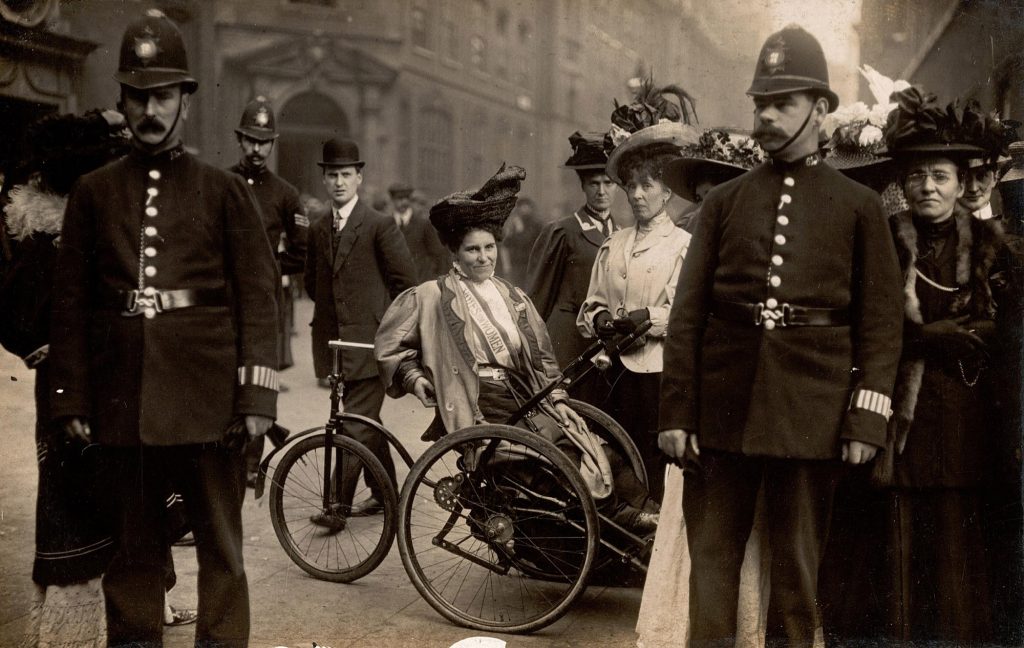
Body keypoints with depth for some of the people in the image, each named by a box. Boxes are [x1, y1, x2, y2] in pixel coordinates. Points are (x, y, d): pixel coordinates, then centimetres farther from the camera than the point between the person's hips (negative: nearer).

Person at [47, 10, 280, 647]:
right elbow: (71, 300, 8)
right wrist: (72, 398, 3)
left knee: (220, 539, 6)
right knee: (134, 538, 12)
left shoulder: (225, 190, 2)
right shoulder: (93, 192, 8)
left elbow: (258, 296, -2)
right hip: (124, 394, 2)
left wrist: (257, 395, -9)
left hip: (207, 390, -2)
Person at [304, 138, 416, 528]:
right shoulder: (317, 226, 10)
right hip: (333, 339, 6)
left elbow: (406, 281, -3)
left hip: (369, 339, -6)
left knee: (356, 423, -10)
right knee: (366, 421, 15)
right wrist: (333, 307, 14)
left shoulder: (380, 225, -6)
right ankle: (385, 493, 27)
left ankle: (339, 503, -6)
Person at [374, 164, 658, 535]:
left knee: (573, 446, -22)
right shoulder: (431, 298, 6)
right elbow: (388, 347, 10)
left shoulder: (514, 299, 20)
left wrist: (557, 397, 8)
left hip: (525, 398, 5)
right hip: (474, 406, -5)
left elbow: (542, 356, 22)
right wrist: (412, 375, -6)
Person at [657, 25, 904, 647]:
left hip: (810, 407, -1)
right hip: (723, 403, 1)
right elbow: (687, 312, 5)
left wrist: (867, 419, -6)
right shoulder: (724, 200, 9)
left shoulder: (860, 206, 6)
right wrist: (677, 411, -1)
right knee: (711, 555, 6)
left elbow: (881, 321, 2)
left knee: (798, 565, 9)